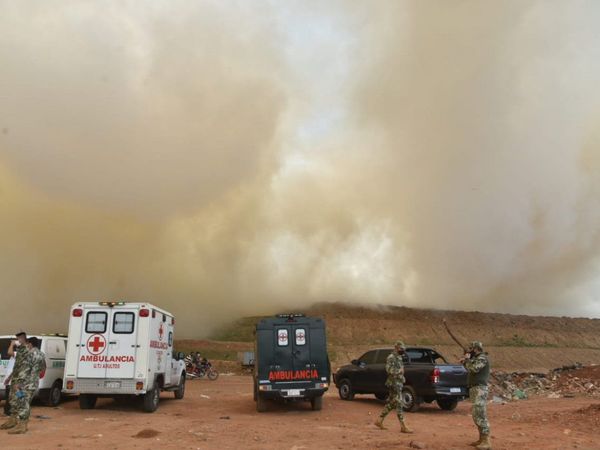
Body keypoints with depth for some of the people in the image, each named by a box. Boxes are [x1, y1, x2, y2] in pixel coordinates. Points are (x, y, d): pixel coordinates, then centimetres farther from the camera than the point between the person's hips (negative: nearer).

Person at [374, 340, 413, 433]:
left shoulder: (398, 358, 17)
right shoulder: (391, 357, -13)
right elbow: (389, 370, -23)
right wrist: (400, 370, -15)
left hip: (398, 383, 10)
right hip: (394, 383, -10)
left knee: (390, 404, 13)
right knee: (399, 404, -8)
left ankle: (379, 421, 20)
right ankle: (403, 427, -6)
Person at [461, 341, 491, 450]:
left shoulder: (482, 358, -11)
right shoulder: (478, 358, 19)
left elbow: (474, 368, -26)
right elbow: (473, 371, 29)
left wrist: (468, 359, -12)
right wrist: (465, 362, 18)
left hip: (480, 389, -11)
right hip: (475, 389, 11)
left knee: (480, 415, -12)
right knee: (476, 415, 14)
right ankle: (481, 439, 20)